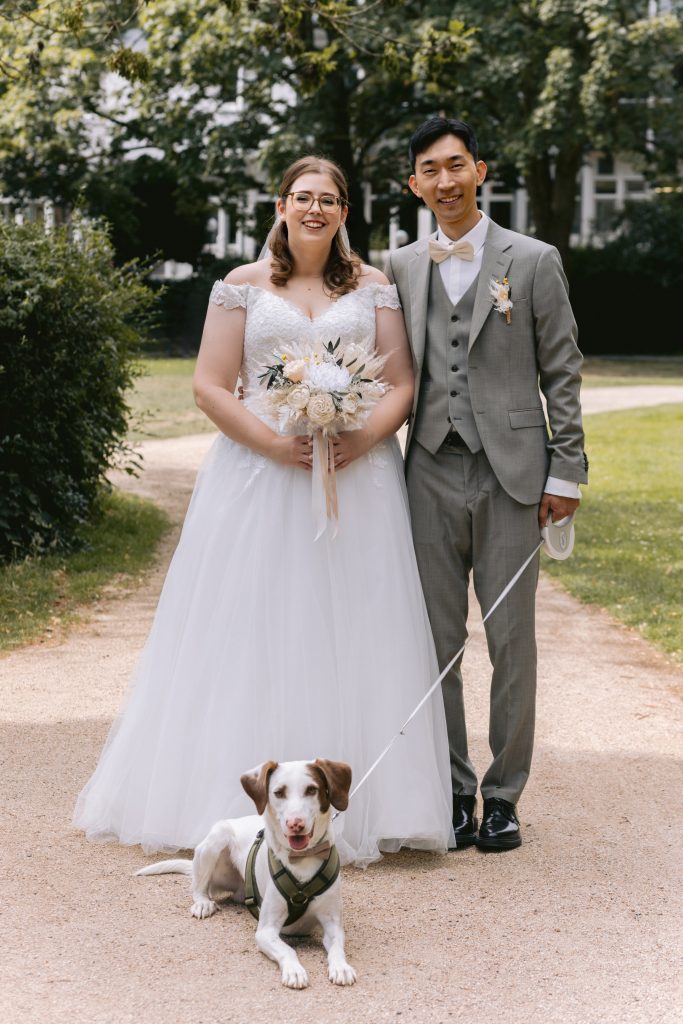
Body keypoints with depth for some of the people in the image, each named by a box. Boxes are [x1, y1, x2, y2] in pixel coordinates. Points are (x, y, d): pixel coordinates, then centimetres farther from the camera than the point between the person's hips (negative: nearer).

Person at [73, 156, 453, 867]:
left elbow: (402, 384, 5)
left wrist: (362, 438, -14)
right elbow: (211, 387, 1)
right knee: (254, 638, -1)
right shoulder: (244, 286, 7)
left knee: (352, 639, 1)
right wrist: (277, 444, -13)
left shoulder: (373, 288, 10)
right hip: (260, 479, -1)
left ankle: (359, 804, 7)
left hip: (357, 479, 1)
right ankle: (243, 803, 5)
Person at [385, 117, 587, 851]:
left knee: (512, 641, 1)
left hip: (511, 474, -2)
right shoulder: (400, 268, 10)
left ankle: (504, 795, 13)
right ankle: (453, 790, 17)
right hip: (432, 473, 2)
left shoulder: (533, 262, 2)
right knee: (437, 642, 6)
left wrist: (565, 472, -2)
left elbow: (562, 372, 2)